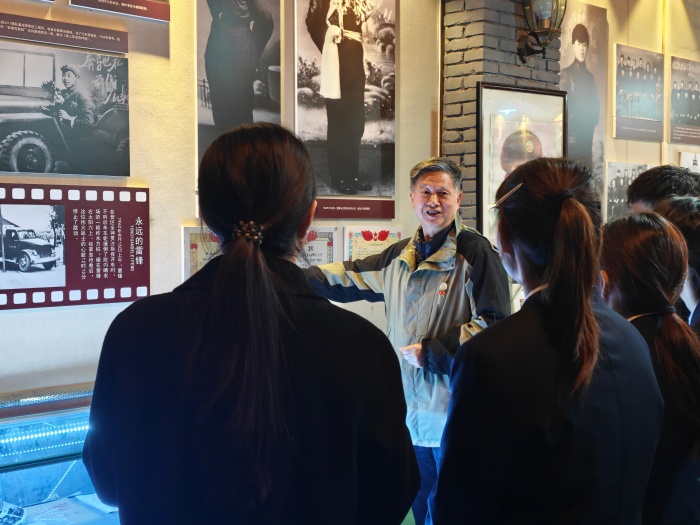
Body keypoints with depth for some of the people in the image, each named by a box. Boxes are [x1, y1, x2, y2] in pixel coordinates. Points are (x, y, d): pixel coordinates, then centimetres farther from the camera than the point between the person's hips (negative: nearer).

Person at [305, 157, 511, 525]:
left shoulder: (475, 253, -12)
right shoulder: (398, 257, 11)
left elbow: (494, 325, -17)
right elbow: (350, 277, 24)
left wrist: (431, 352, -16)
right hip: (410, 414, 7)